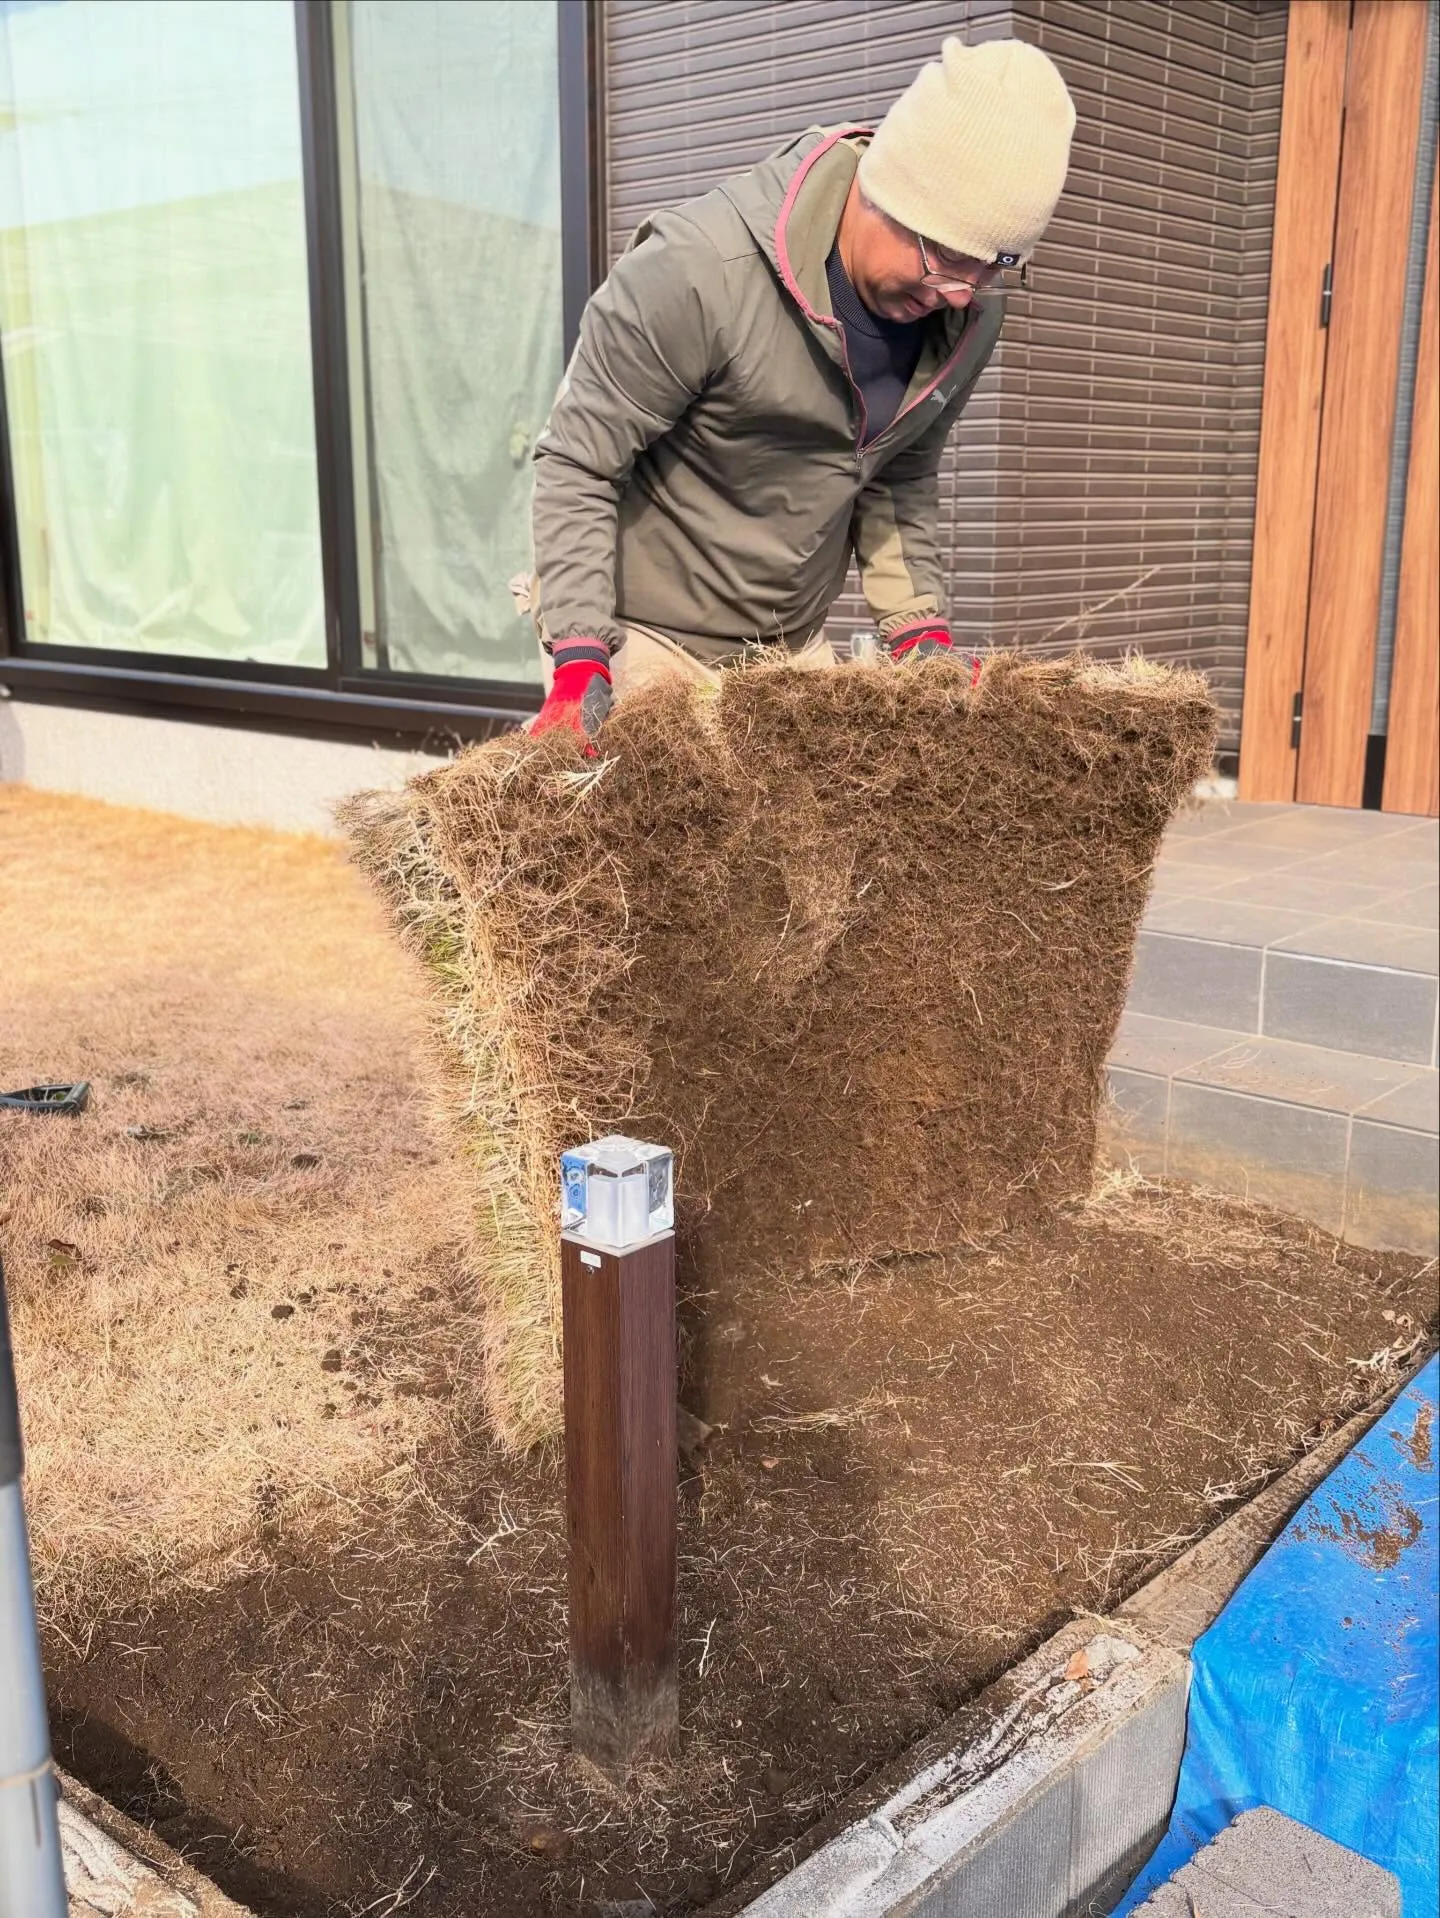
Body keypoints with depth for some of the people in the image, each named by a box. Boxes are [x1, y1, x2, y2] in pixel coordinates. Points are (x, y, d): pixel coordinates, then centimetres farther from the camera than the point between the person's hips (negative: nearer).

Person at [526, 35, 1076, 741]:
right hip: (641, 636, -5)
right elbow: (575, 467, -18)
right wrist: (579, 662, -26)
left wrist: (919, 625, -4)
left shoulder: (969, 311, -6)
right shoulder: (696, 271, -25)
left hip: (795, 644, 5)